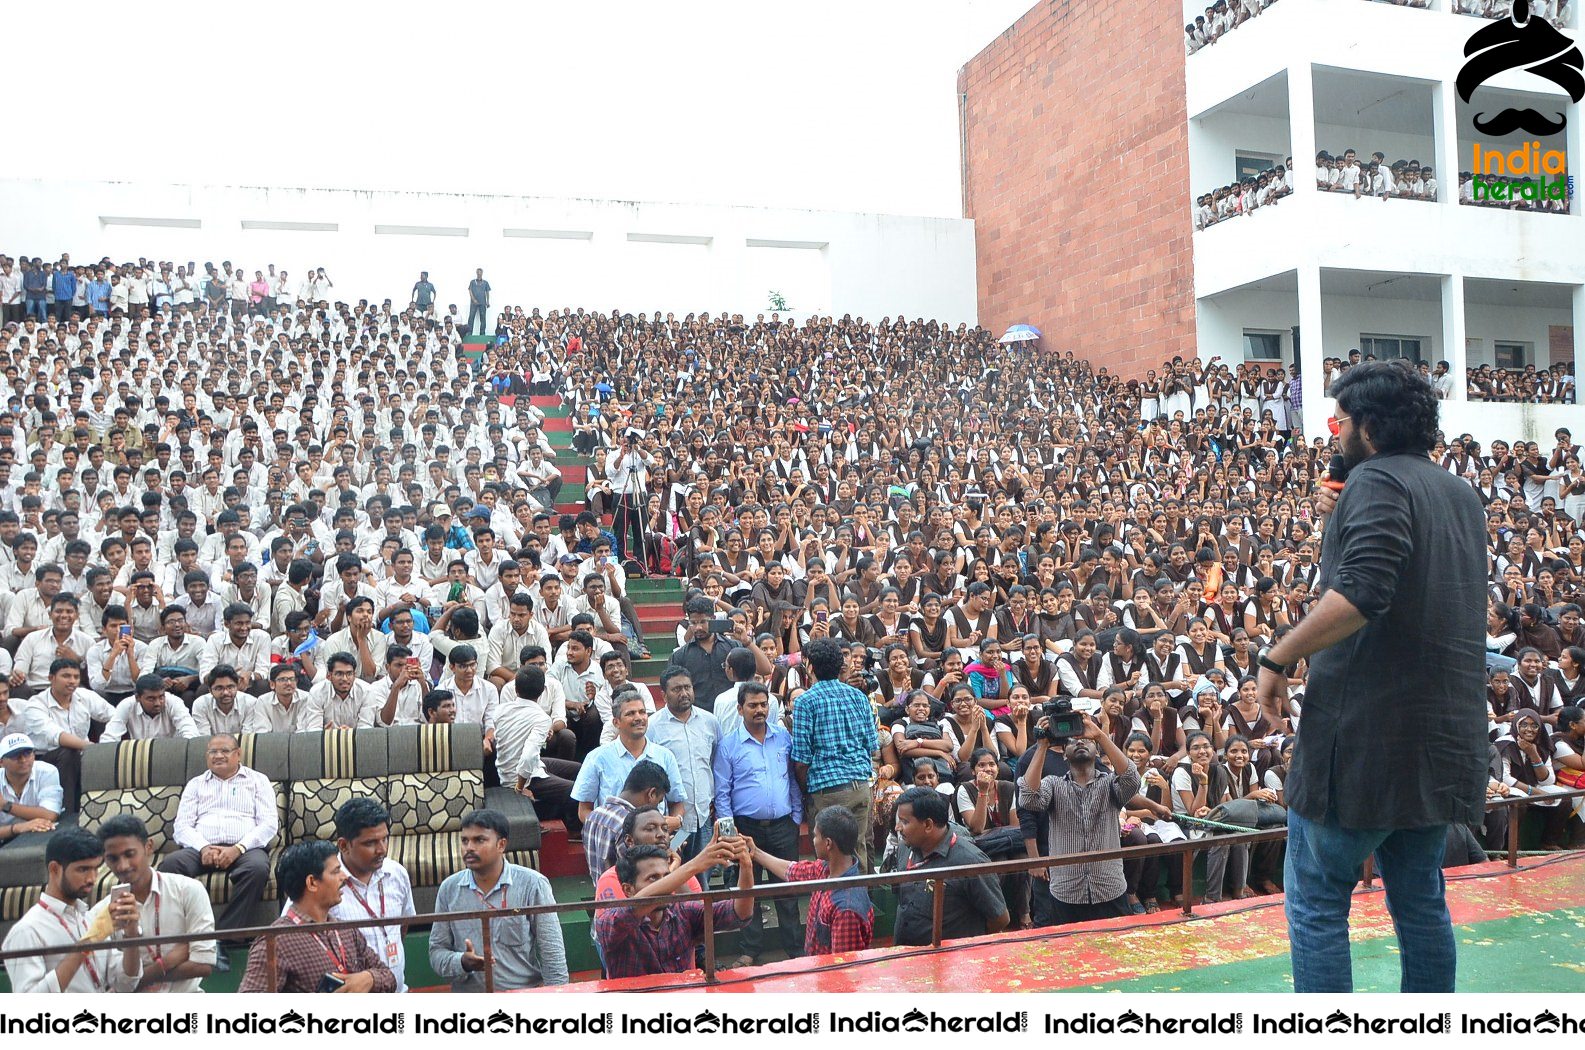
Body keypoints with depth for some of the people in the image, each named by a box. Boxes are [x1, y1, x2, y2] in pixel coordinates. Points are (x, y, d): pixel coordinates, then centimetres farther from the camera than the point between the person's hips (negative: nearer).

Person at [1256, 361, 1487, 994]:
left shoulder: (1377, 480, -12)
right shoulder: (1461, 494, 16)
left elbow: (1360, 593, -27)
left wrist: (1279, 657, -18)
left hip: (1369, 730, -8)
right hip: (1448, 738, 9)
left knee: (1316, 902, 3)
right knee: (1420, 899, 19)